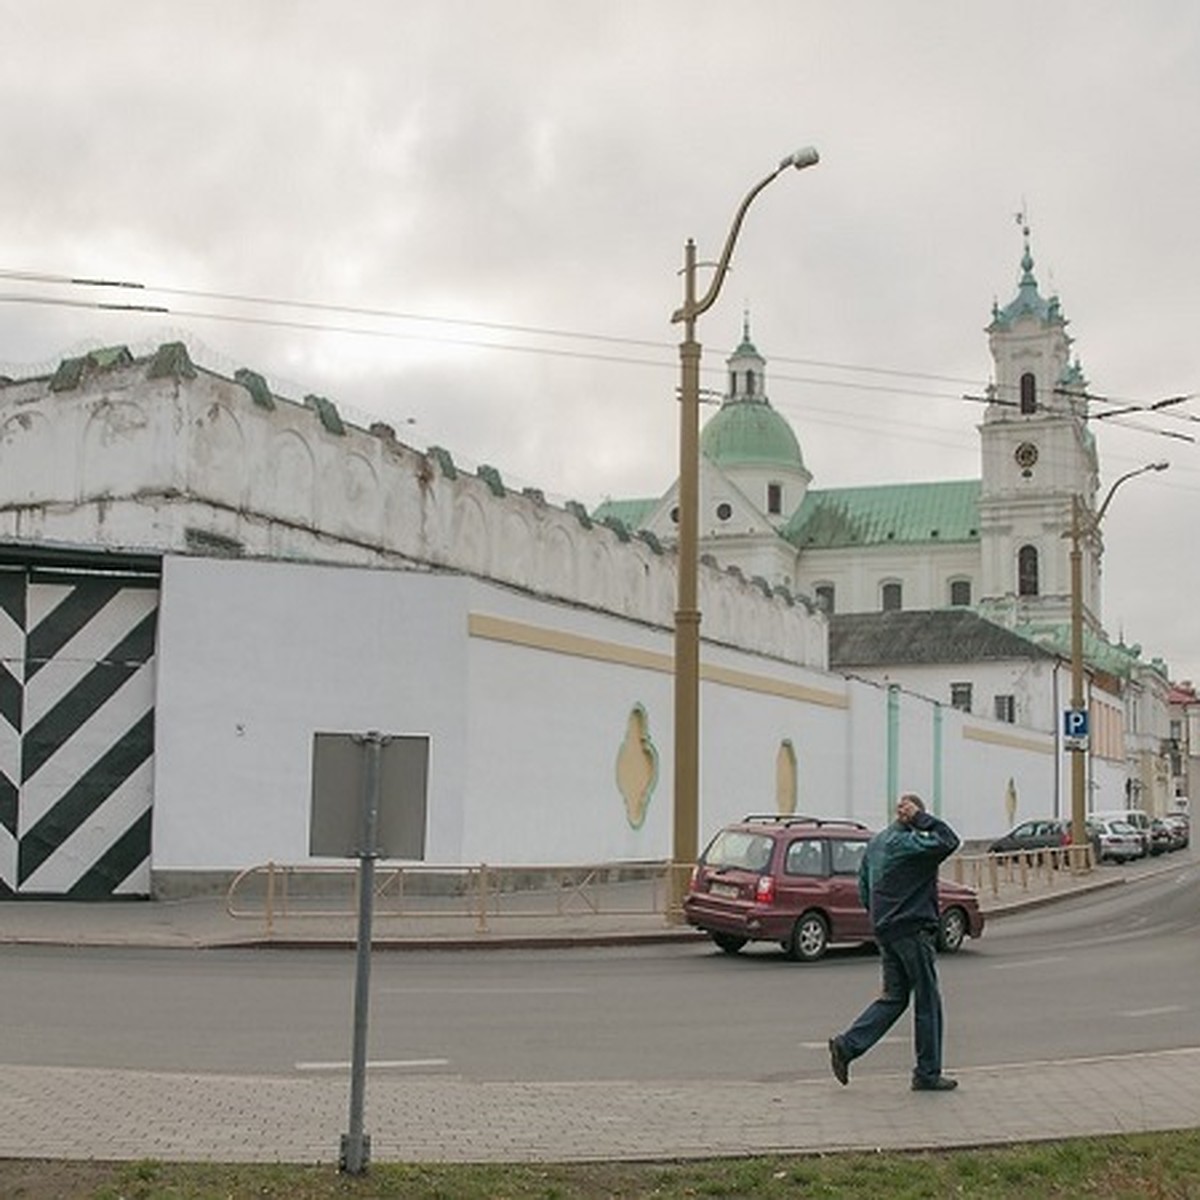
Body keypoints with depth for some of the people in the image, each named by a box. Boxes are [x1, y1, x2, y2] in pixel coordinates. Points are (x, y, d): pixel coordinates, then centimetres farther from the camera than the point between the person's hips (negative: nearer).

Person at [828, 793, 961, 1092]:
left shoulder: (876, 843, 13)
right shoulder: (907, 843, -16)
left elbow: (864, 889, 18)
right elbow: (948, 842, -25)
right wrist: (921, 819, -17)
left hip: (885, 929, 9)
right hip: (912, 930, -9)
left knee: (893, 997, 14)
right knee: (927, 1001, 2)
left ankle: (847, 1046, 4)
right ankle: (927, 1073, 8)